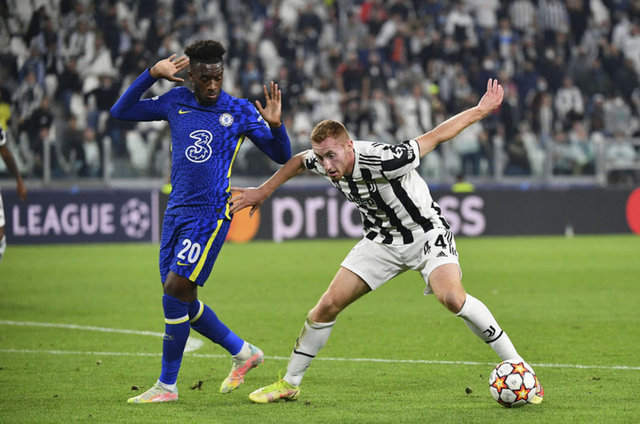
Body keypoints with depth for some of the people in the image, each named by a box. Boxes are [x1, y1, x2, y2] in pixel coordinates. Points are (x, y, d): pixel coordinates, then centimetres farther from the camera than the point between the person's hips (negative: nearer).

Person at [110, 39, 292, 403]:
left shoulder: (240, 111, -1)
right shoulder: (176, 102, 9)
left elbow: (283, 157, 3)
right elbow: (120, 111, 11)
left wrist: (275, 125, -18)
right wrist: (152, 74, 0)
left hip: (211, 213, -6)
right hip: (177, 210, 6)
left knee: (175, 291, -13)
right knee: (180, 300, 7)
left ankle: (167, 385, -4)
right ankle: (243, 352, 26)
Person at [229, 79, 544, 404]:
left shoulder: (383, 161, -34)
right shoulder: (323, 161, -15)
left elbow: (437, 136, -24)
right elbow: (298, 161, 11)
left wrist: (482, 109, -15)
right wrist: (263, 191, 16)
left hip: (427, 233, -6)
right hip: (382, 240, 6)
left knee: (452, 298, -31)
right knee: (328, 306, -1)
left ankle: (515, 365, -17)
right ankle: (289, 384, 16)